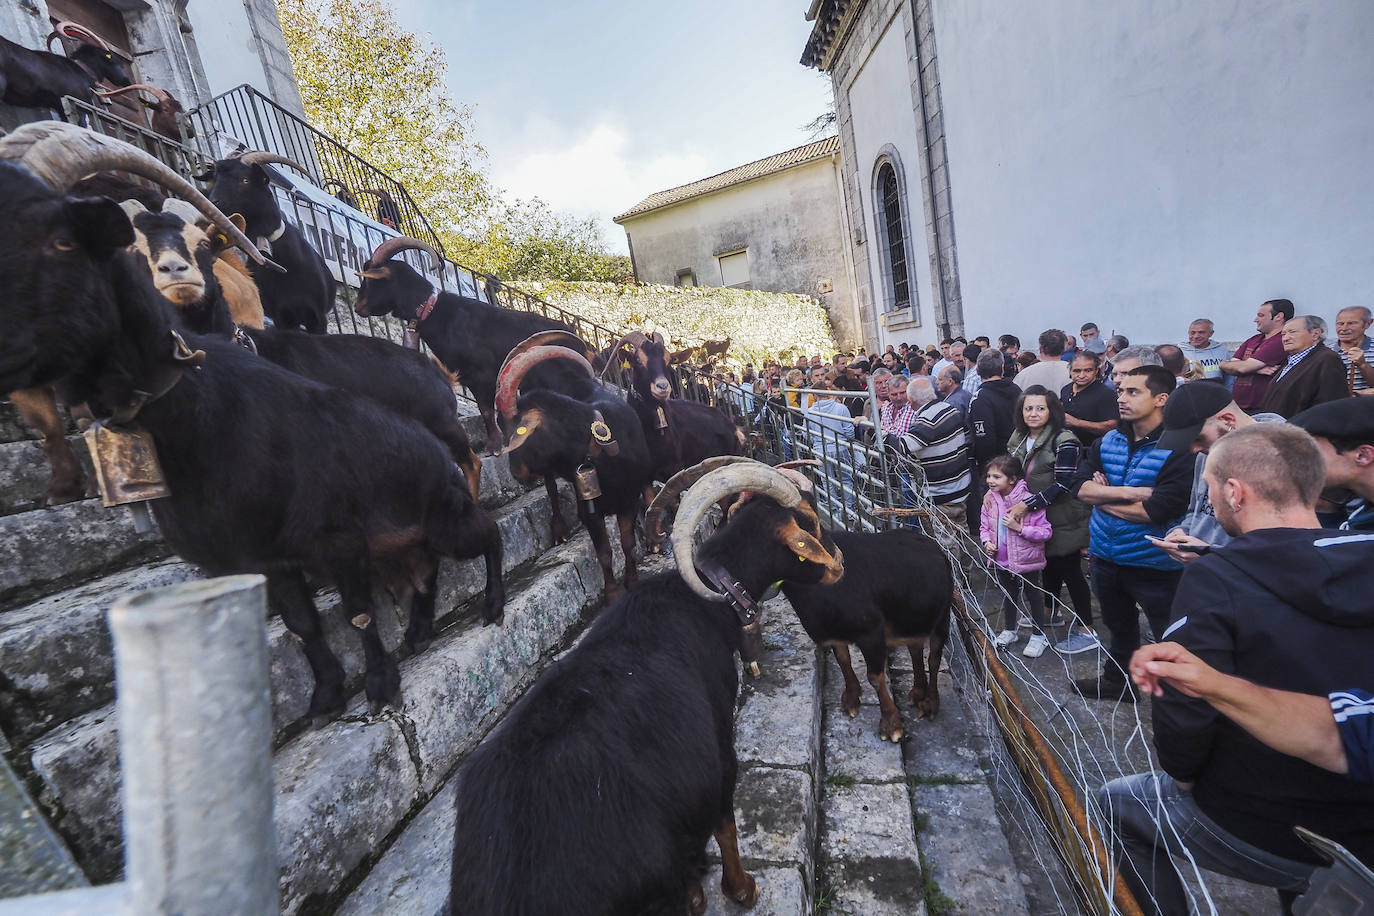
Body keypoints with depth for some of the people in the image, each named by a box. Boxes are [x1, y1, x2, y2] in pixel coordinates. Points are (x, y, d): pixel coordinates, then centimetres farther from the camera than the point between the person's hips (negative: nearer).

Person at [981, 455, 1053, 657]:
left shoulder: (1028, 501, -22)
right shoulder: (990, 500, -7)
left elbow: (1046, 532, -19)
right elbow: (984, 526, 6)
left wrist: (1019, 528, -29)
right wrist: (986, 542, -11)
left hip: (1026, 560, -5)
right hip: (1001, 561, 5)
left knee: (1033, 597, 16)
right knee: (1008, 596, 23)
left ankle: (1038, 636, 35)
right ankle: (1009, 631, 43)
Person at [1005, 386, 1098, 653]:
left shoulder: (1064, 441, -17)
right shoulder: (1019, 439, 6)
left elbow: (1063, 484, -22)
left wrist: (1027, 505, -25)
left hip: (1065, 519, -7)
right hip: (1039, 518, 7)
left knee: (1070, 571, 1)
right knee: (1050, 565, 21)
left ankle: (1086, 632, 14)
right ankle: (1049, 612, 39)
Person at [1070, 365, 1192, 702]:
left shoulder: (1179, 449, -18)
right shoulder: (1107, 442, 1)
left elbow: (1155, 510, -25)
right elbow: (1081, 485, -11)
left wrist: (1103, 496, -13)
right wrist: (1131, 492, -23)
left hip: (1154, 566, -6)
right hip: (1107, 558, 7)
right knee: (1119, 627, 27)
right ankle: (1117, 681, 48)